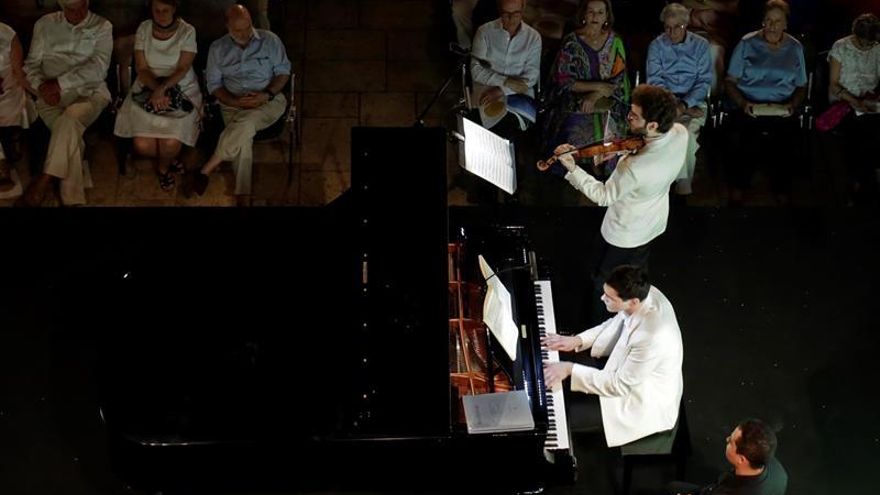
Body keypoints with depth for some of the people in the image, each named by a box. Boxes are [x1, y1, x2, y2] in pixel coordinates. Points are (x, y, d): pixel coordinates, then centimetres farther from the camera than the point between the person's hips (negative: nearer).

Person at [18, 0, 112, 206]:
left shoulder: (102, 27, 5)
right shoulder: (45, 24, 13)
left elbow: (98, 66, -8)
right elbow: (32, 63, 13)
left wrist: (61, 83, -16)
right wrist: (42, 86, -10)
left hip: (90, 91, -3)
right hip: (53, 95, 3)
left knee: (70, 118, -35)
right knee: (70, 133, -28)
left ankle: (45, 181, -36)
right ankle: (73, 197, -26)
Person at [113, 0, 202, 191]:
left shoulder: (187, 31, -6)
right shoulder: (143, 29, 0)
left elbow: (183, 69, -12)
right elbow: (141, 68, -4)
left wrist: (163, 88, -26)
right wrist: (156, 90, -20)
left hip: (180, 89, -2)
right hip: (148, 88, 2)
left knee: (171, 143, -25)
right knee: (142, 146, -18)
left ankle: (163, 167, 12)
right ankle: (170, 160, 17)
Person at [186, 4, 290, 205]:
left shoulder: (270, 40, 2)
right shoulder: (218, 48, 6)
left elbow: (283, 71, 4)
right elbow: (213, 84, 6)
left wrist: (267, 95, -14)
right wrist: (234, 101, -12)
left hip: (268, 101, -1)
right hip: (233, 103, 1)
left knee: (245, 124, -36)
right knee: (242, 137, -32)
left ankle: (206, 170, -26)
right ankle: (243, 196, -31)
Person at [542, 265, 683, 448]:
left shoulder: (651, 338, -41)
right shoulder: (644, 293, -17)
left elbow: (620, 385, -29)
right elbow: (617, 325, 5)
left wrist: (570, 369, -27)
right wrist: (577, 340, -5)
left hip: (646, 404, -8)